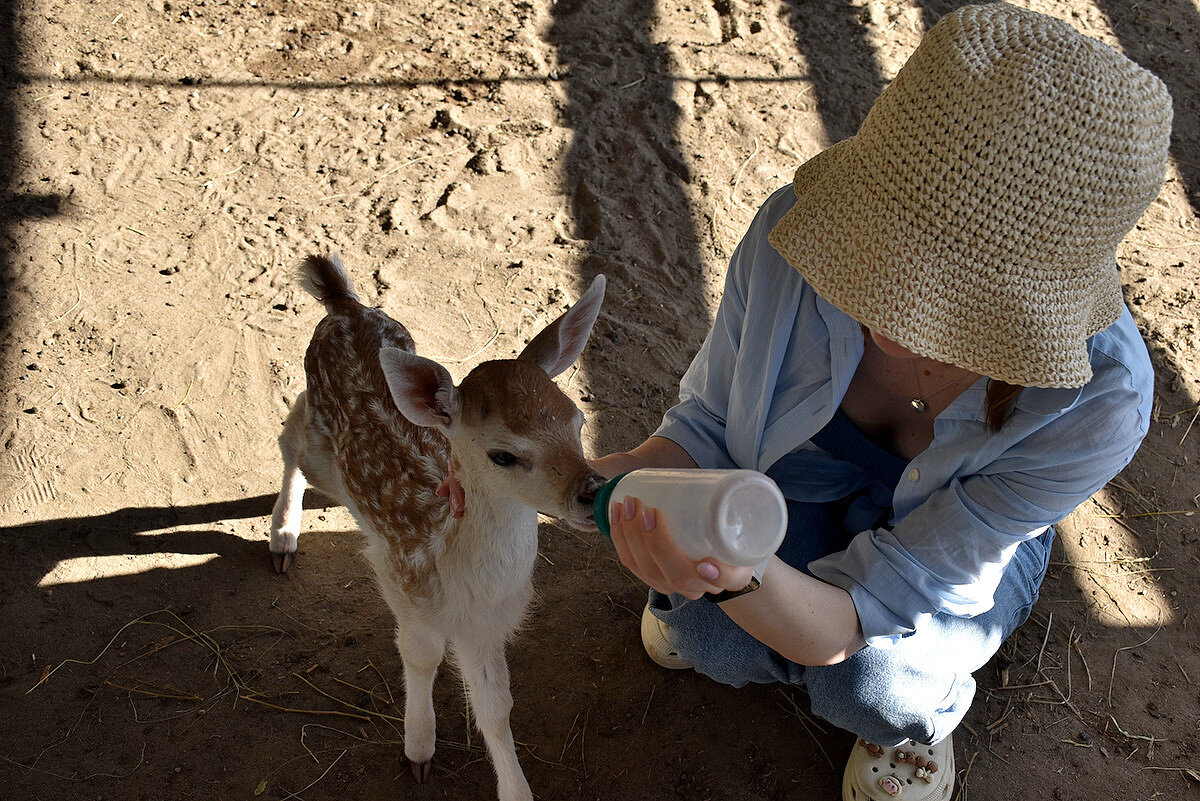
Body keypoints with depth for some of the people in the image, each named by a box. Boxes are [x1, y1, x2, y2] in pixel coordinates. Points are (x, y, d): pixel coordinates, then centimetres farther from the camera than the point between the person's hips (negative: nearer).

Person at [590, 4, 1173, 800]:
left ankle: (920, 710, 10)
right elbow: (709, 424, -15)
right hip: (802, 486, 2)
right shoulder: (793, 232, -33)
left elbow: (862, 616, -35)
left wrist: (742, 580, -57)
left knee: (869, 683, -28)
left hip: (960, 535, -1)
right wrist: (617, 477, -38)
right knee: (708, 636, -23)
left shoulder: (1098, 399, -38)